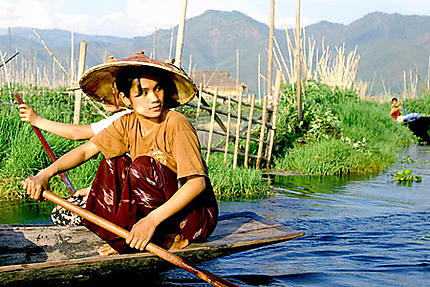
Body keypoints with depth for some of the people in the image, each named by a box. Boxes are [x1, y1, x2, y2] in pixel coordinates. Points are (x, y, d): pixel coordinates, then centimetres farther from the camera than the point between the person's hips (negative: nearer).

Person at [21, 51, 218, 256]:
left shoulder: (176, 124, -19)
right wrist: (46, 174, -19)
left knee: (144, 166, -26)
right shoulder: (128, 124, 0)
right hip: (156, 209, 6)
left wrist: (152, 220, -36)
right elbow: (86, 150, -2)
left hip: (198, 216, -6)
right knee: (114, 162, -5)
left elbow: (197, 183, -27)